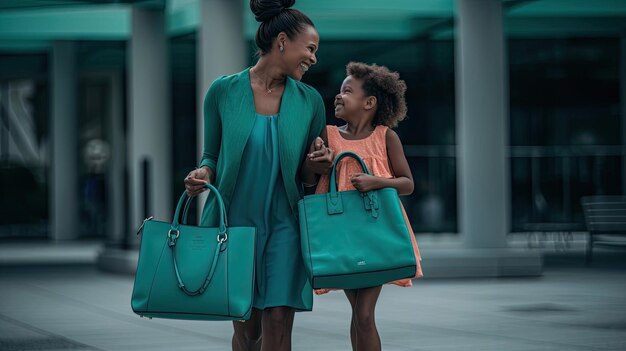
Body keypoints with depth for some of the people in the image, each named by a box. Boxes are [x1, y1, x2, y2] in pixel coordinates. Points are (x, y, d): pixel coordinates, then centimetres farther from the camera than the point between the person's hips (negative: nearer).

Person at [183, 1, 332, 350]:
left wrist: (318, 165, -9)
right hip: (234, 221, 0)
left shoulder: (309, 101, 3)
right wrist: (204, 174, -13)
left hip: (284, 225, 1)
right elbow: (213, 156, 8)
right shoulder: (223, 91, -1)